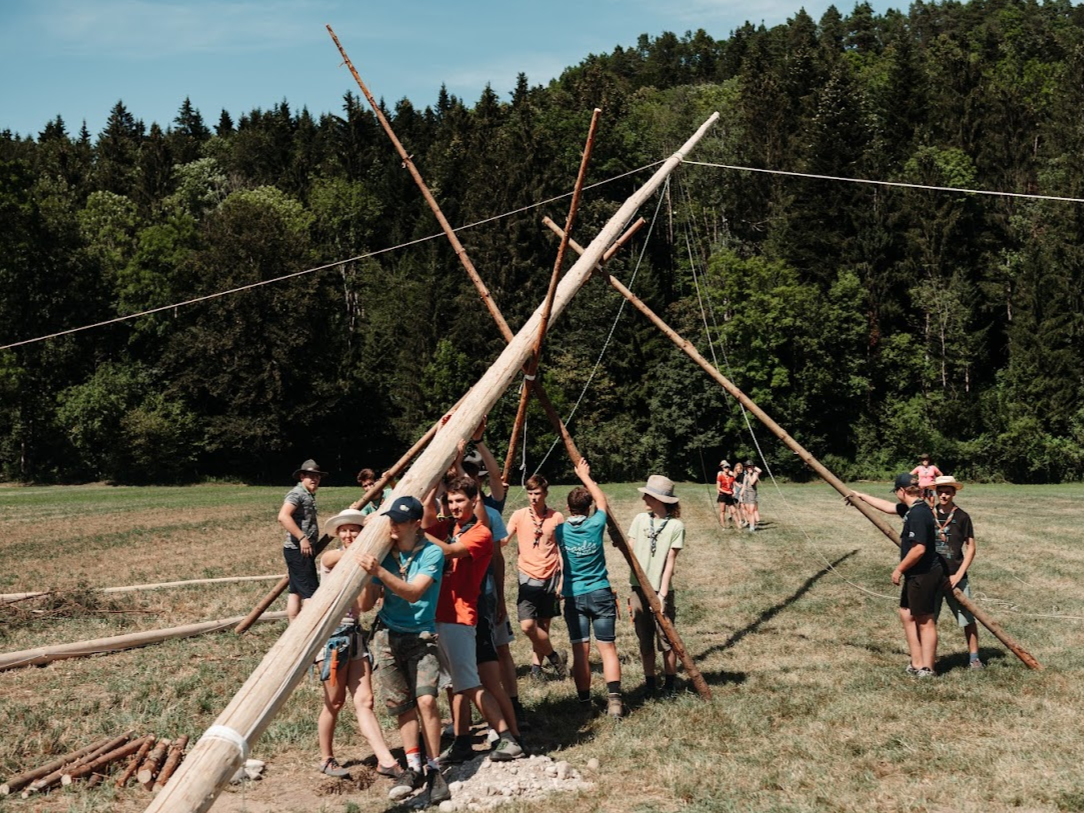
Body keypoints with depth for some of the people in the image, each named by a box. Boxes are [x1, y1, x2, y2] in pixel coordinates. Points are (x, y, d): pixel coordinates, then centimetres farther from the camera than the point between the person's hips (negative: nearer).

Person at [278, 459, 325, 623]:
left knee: (296, 590, 10)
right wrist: (302, 538, -26)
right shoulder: (297, 493, -14)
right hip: (299, 550, -10)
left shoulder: (309, 495, 18)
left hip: (303, 550, 10)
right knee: (310, 591, -10)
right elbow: (283, 517, -28)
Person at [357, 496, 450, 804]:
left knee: (426, 700, -16)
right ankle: (413, 768, 14)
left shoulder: (432, 552, -12)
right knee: (402, 704, 3)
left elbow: (413, 593, -25)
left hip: (421, 636, -3)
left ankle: (434, 769, -2)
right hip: (387, 636, 4)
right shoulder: (384, 551, -1)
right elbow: (366, 605, 1)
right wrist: (368, 577, -18)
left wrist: (379, 572, -35)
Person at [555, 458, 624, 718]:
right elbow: (602, 501, 15)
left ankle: (585, 702, 6)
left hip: (574, 596, 1)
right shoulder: (595, 525, -6)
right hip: (600, 594, -1)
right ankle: (614, 699, -10)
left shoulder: (561, 530, -3)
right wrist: (585, 477, 24)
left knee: (580, 650, 3)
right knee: (607, 647, 1)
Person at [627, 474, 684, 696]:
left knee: (666, 640, 1)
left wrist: (662, 594, -12)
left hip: (660, 590, -4)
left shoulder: (675, 526, -6)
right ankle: (650, 684, 21)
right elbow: (630, 551, 5)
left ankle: (669, 685, 14)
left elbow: (670, 561, -9)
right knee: (645, 640, 10)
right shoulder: (641, 519, 5)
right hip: (639, 588, 4)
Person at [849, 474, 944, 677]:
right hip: (916, 575, 10)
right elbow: (888, 507, 27)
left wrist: (899, 569, -15)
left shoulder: (918, 513, -21)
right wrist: (862, 497, 34)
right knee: (907, 614, 16)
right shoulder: (912, 509, 9)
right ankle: (917, 663, 22)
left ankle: (927, 668, 6)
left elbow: (919, 548, -26)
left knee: (925, 621, -2)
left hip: (924, 575, -10)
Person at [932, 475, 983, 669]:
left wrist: (958, 575, -10)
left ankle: (974, 657, 14)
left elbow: (971, 548, -2)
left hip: (955, 577, -2)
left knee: (968, 618, 1)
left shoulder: (962, 517, -3)